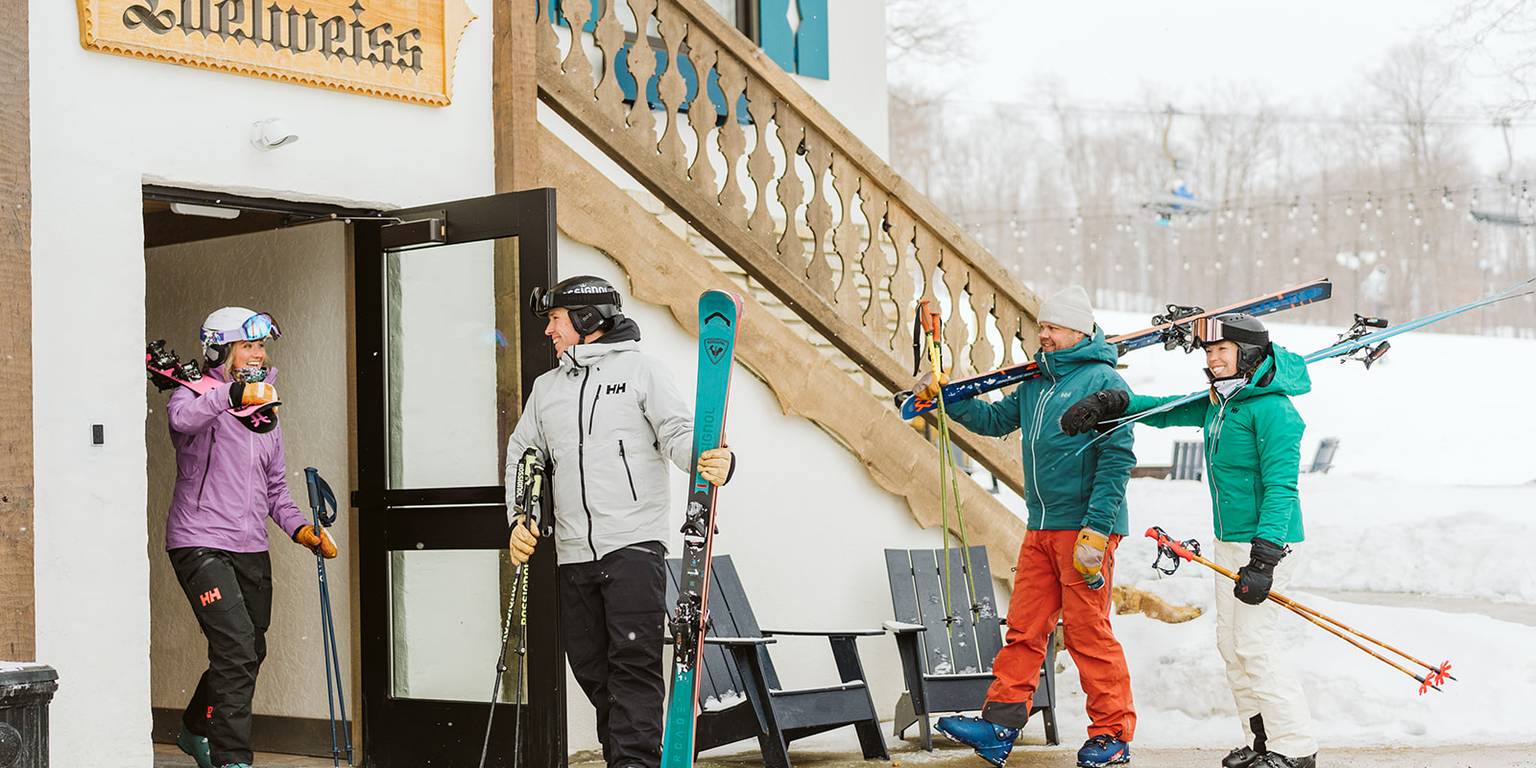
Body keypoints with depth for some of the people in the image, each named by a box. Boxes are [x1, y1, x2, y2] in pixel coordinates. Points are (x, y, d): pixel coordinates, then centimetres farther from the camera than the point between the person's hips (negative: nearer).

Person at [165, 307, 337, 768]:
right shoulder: (199, 395, -5)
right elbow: (183, 417, -32)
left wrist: (300, 529, 5)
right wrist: (234, 393, -47)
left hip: (252, 550, 8)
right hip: (200, 544, -7)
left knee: (249, 653, 15)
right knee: (236, 645, -19)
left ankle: (196, 730, 38)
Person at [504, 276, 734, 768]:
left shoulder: (638, 368, 5)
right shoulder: (547, 387, 22)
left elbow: (677, 432, -5)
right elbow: (522, 455, 23)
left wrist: (711, 463, -26)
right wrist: (519, 520, 8)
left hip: (634, 543, -6)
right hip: (573, 556, 6)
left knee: (635, 660, -13)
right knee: (591, 666, 6)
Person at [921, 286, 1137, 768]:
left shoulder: (1103, 381, -8)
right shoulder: (1037, 382, 16)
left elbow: (1117, 461, -14)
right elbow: (994, 420, 27)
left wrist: (1096, 530, -19)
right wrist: (946, 396, 15)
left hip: (1085, 527, -7)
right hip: (1040, 529, 7)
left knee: (1089, 631, -3)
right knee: (1024, 628, 5)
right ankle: (1000, 726, 6)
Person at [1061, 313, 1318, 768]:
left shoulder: (1272, 409, -17)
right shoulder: (1219, 404, 11)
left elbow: (1280, 487, -22)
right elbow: (1171, 412, 24)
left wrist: (1263, 558, -28)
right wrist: (1111, 403, 8)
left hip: (1266, 542, -10)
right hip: (1229, 543, 10)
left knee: (1255, 646, -10)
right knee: (1231, 645, 10)